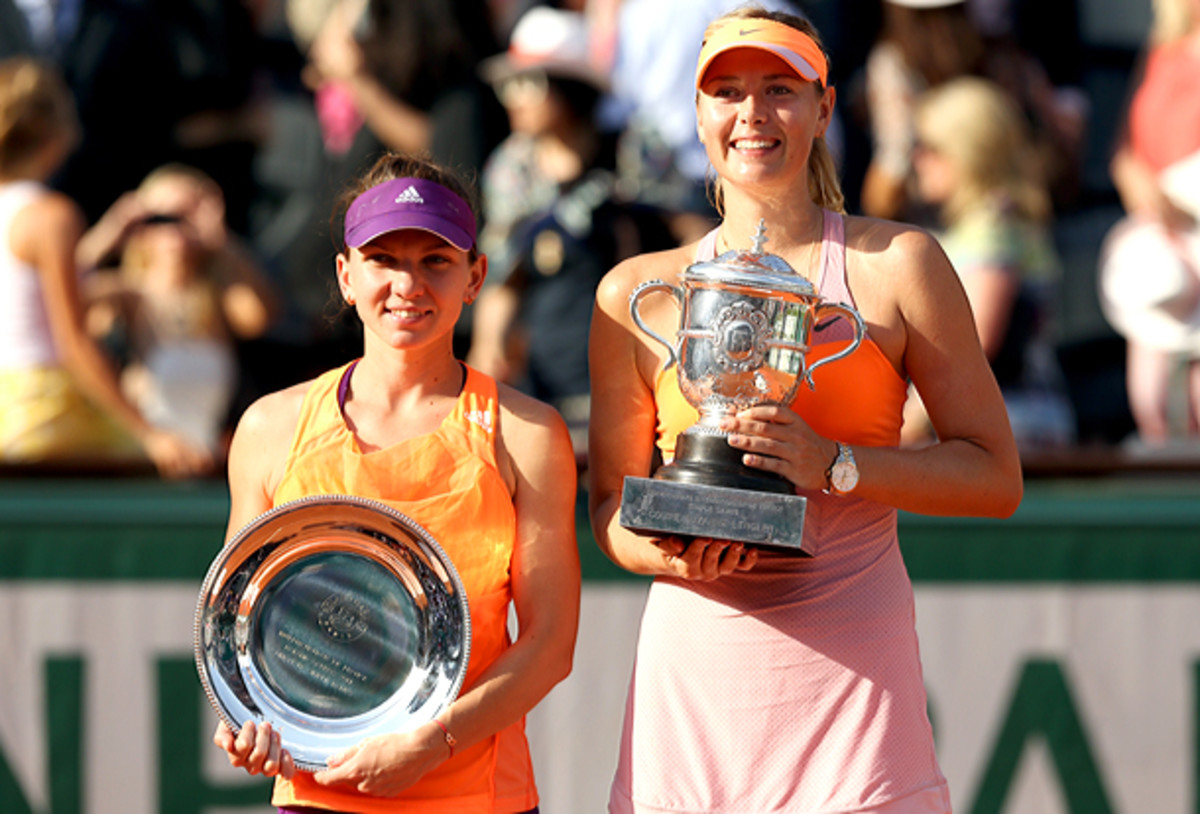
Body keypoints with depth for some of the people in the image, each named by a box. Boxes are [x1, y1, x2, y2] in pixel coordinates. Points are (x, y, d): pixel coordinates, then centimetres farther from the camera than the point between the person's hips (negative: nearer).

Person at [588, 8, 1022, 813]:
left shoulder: (898, 265, 4)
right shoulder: (637, 294, 10)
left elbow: (996, 477, 3)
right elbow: (611, 505, 15)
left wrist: (835, 466, -12)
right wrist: (667, 551, -8)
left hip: (850, 659, -2)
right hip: (694, 664, 2)